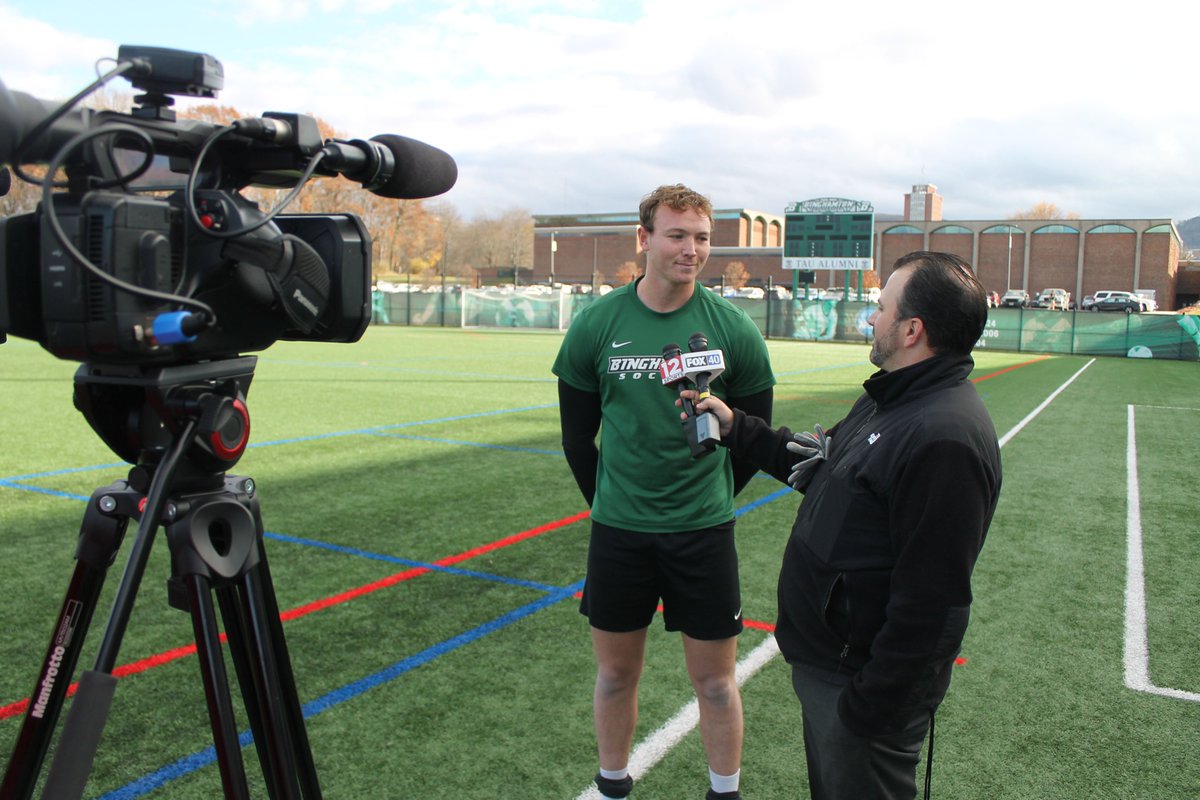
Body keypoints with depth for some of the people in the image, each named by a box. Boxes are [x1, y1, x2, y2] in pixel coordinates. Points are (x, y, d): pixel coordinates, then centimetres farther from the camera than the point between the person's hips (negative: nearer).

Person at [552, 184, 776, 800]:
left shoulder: (734, 328, -6)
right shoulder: (596, 324, -4)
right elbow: (577, 433, 6)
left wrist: (708, 502, 9)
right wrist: (609, 504, 10)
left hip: (704, 533, -1)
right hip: (617, 532, 1)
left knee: (714, 680, 11)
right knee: (616, 673, 15)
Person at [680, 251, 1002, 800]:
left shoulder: (946, 438, -29)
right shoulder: (890, 400, 6)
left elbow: (930, 604, -29)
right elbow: (817, 463, 19)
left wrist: (866, 709, -23)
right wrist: (736, 429, 16)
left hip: (862, 683, -10)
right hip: (823, 664, 10)